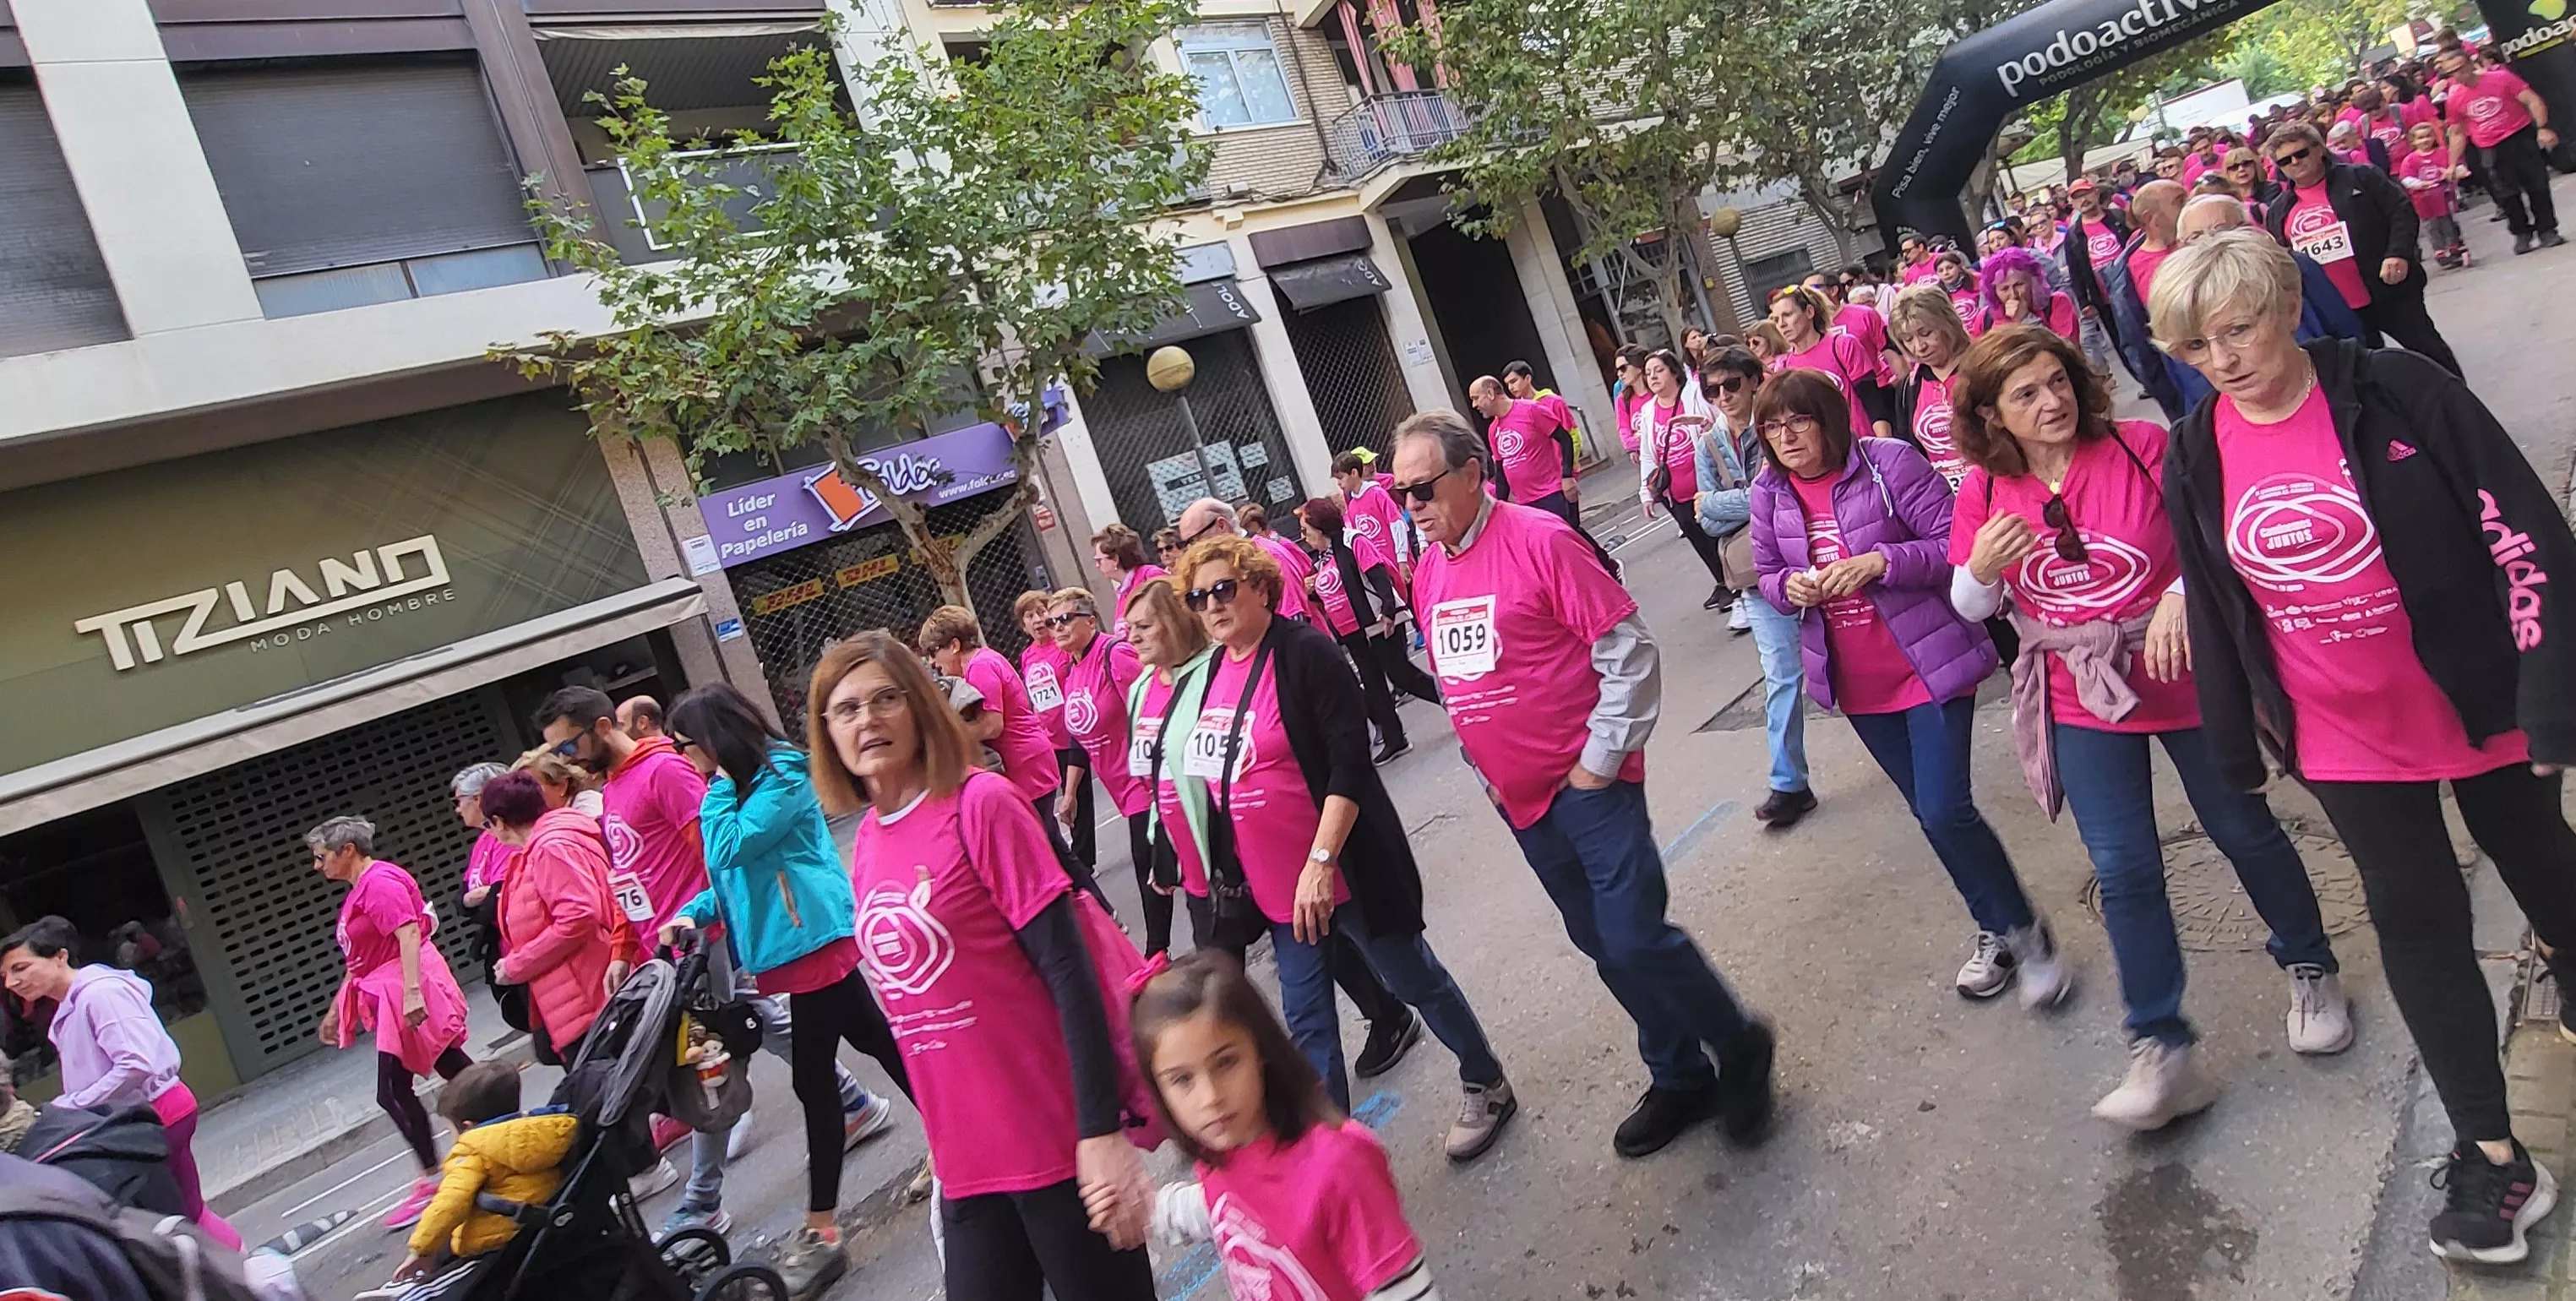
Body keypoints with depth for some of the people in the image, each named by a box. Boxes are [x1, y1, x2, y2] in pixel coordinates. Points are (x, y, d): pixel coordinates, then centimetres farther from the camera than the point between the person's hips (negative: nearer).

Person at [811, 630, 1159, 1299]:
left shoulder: (981, 804, -12)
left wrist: (1102, 1131, -21)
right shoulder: (866, 844, 6)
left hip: (1058, 1143, -6)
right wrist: (941, 1143, 18)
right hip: (967, 1160, 6)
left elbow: (1068, 970, -16)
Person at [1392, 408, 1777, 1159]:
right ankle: (1681, 1078, 32)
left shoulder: (1539, 541, -15)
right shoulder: (1428, 572, 6)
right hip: (1518, 799, 7)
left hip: (1588, 786, -7)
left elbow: (1629, 655, -16)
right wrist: (1484, 768, 13)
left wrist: (1600, 762, -14)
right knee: (1602, 944, 15)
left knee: (1636, 938, -11)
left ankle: (1739, 1046, 16)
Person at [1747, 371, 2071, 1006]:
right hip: (1856, 684, 5)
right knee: (1930, 812, 16)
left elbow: (1955, 547, -15)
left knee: (1945, 811, -11)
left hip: (1930, 665, -5)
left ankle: (2023, 928, 15)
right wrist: (1789, 586, -13)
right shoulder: (1769, 492, -1)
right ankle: (1996, 928, 36)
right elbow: (1768, 578, 9)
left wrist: (1879, 561, -28)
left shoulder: (1888, 461, -15)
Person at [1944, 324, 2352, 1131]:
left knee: (2243, 830, 15)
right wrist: (1981, 566, -20)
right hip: (2084, 701, 1)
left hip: (2185, 678, -1)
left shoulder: (2144, 448, -13)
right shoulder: (1985, 492, -6)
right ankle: (2162, 1051, 8)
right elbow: (1970, 607, 2)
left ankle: (2309, 966, 43)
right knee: (2123, 868, -1)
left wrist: (2183, 593, -23)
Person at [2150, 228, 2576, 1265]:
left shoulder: (2397, 391, -16)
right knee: (2417, 917, 6)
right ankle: (2491, 1151, 17)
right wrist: (2235, 740, 8)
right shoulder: (2196, 458, -6)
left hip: (2479, 702, -2)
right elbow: (2210, 601, 3)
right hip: (2341, 734, 2)